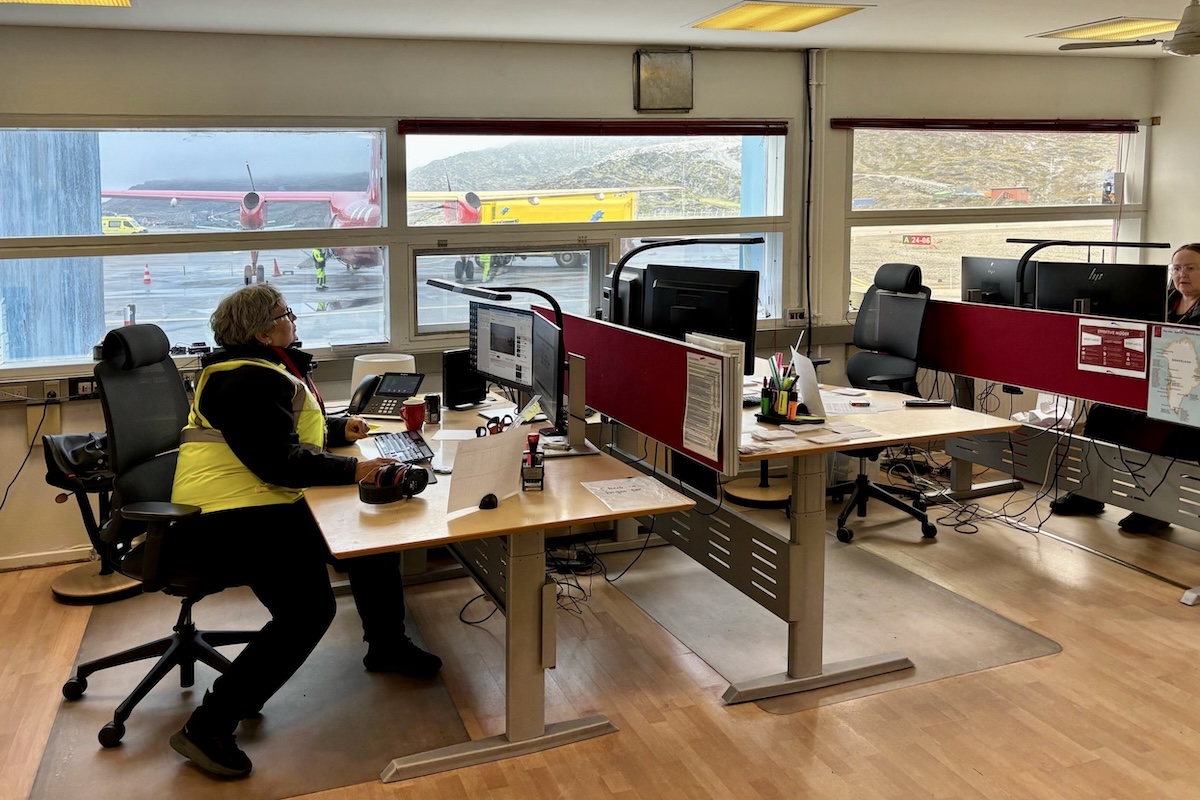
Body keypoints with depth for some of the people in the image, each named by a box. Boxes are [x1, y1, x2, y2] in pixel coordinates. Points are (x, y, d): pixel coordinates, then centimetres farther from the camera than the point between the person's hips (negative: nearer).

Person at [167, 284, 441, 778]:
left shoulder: (267, 366, 16)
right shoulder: (248, 381, -18)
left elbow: (282, 431, 28)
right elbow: (281, 463, -25)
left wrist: (339, 428, 13)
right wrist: (354, 470, -27)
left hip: (266, 504, 11)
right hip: (228, 519, -11)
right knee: (307, 612, -25)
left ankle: (387, 645, 27)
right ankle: (207, 728, -18)